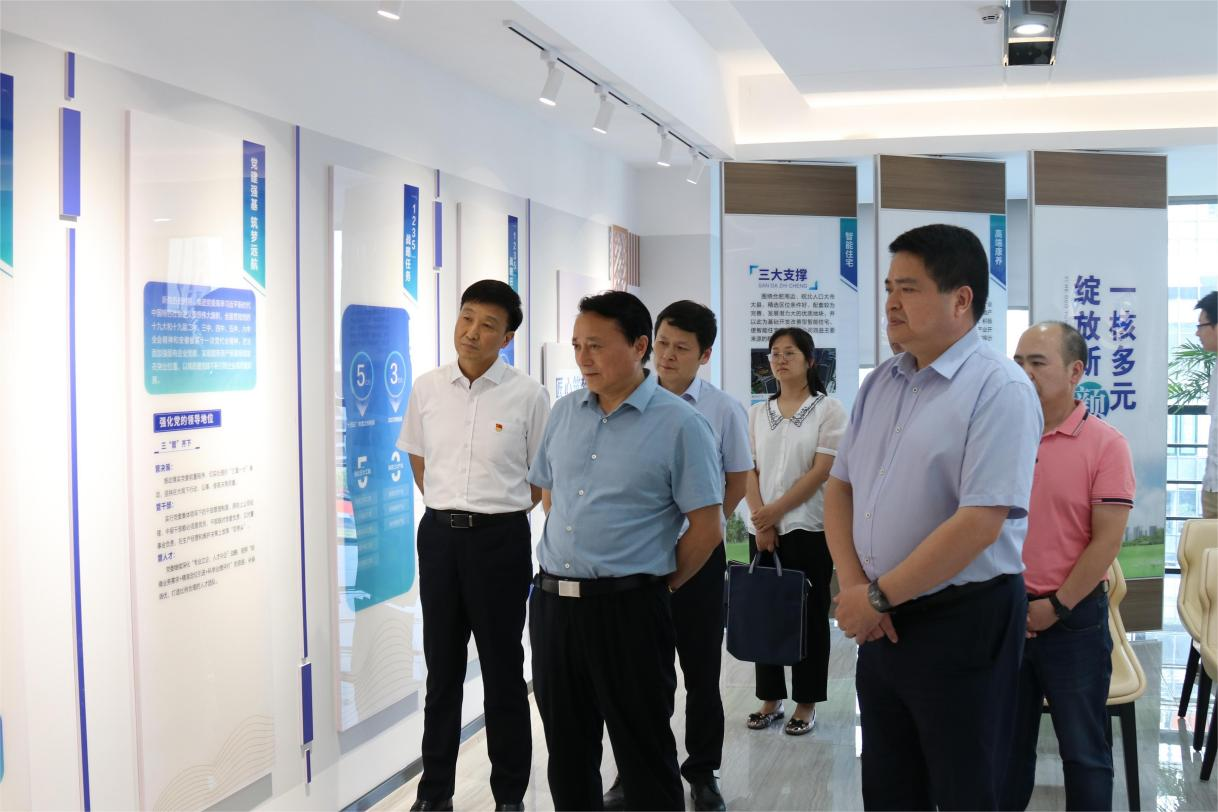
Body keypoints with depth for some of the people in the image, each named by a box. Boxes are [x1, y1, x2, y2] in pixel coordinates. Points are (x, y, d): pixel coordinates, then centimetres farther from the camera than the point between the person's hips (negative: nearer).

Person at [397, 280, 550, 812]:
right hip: (439, 534, 3)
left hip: (501, 538, -3)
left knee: (502, 668, 6)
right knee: (441, 668, 13)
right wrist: (448, 508, 12)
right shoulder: (427, 389, 2)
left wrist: (500, 510, 2)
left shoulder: (527, 395, -8)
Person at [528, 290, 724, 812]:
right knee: (567, 750, 16)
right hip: (551, 602, 6)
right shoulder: (565, 412, 8)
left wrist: (658, 584, 0)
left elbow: (706, 528, -8)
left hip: (627, 608, -5)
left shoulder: (680, 425, -9)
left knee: (644, 755, 5)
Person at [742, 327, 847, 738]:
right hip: (763, 530, 4)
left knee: (808, 617, 2)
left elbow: (821, 471, -10)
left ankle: (806, 703, 11)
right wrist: (760, 520, -7)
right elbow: (749, 471, 5)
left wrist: (776, 510, -12)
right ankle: (770, 699, 17)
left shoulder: (828, 409, -3)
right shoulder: (757, 413, 9)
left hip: (808, 529, -4)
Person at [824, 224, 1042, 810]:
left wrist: (878, 595, -15)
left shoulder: (998, 388, -14)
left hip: (962, 623, -7)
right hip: (882, 622, 7)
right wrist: (853, 586, -4)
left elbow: (979, 524, -22)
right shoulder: (879, 384, 9)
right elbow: (839, 487, 12)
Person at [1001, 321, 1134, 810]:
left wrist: (1056, 607, -11)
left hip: (1074, 617, -3)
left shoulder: (1105, 444, -8)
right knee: (1007, 742, 14)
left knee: (1083, 749, 7)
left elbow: (1107, 539, -11)